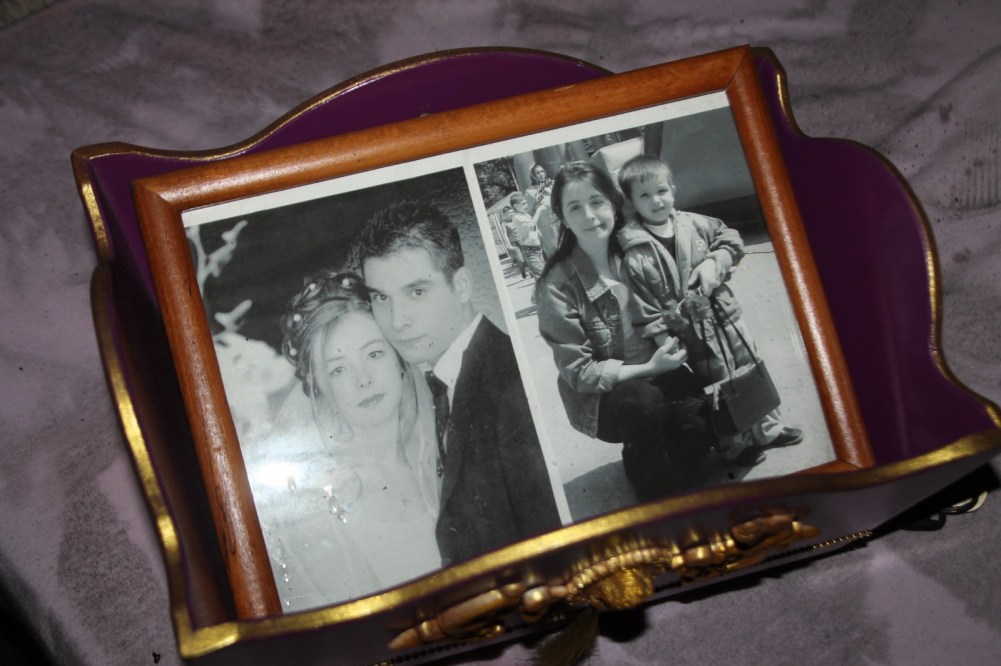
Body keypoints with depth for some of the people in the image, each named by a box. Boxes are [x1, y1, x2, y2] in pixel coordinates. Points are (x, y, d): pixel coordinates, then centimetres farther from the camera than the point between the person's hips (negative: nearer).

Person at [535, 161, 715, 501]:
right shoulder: (558, 285, -18)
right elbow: (581, 373, -14)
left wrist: (672, 337, -10)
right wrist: (649, 368, -21)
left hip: (656, 376, 4)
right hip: (600, 397, -4)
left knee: (700, 419, -24)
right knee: (643, 400, -35)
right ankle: (661, 498, -10)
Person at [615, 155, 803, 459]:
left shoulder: (692, 224, -6)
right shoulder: (636, 255, -21)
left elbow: (730, 239, 7)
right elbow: (646, 316, -19)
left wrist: (713, 264, -11)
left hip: (726, 318, 6)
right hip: (695, 337, -6)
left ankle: (767, 429, 45)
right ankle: (736, 444, 34)